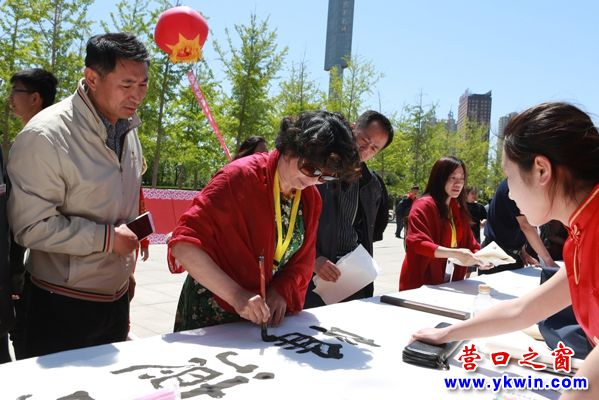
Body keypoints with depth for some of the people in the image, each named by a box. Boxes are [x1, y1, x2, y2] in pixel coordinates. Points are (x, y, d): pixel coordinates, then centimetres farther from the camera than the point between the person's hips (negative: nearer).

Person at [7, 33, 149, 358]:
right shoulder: (45, 136, -20)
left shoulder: (128, 130, 5)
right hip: (61, 307, -7)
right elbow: (31, 225, -22)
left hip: (116, 298, 7)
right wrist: (106, 238, -20)